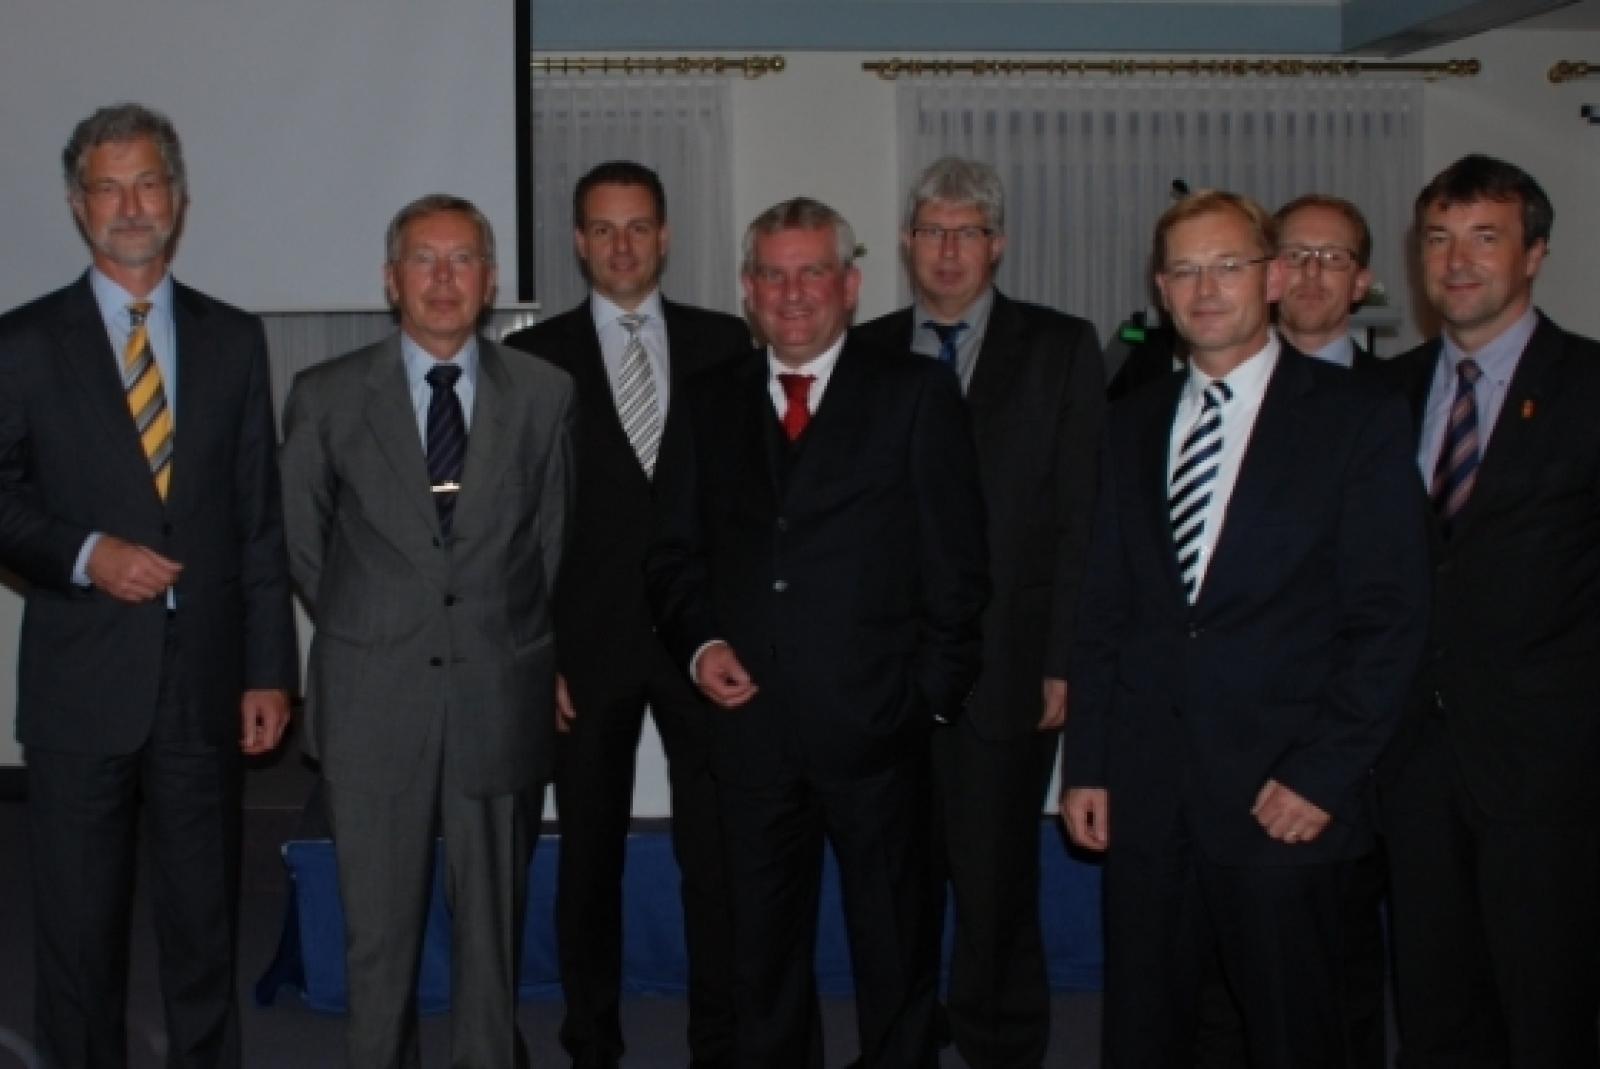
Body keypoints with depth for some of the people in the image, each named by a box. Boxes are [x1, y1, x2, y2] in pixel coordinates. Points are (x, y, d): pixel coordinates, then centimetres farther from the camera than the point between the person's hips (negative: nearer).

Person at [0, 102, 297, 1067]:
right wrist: (85, 554, -15)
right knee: (79, 927, 7)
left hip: (206, 685, 2)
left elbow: (261, 517, 6)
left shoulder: (235, 339, 8)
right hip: (81, 686, -1)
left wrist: (270, 669, 2)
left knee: (207, 924, 9)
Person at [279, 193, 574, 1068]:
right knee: (378, 931, 8)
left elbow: (555, 541, 9)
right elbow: (302, 544, 9)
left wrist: (525, 653, 8)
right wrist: (366, 637, 10)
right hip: (374, 702, 0)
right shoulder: (326, 397, 2)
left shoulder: (544, 394, 4)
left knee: (493, 927, 9)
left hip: (501, 700, 1)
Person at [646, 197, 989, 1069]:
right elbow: (674, 556, 13)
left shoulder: (916, 394, 1)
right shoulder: (706, 406, 11)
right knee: (762, 949, 13)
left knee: (895, 951, 9)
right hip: (750, 722, 3)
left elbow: (956, 560, -2)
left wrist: (934, 691, -7)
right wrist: (698, 645, -3)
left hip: (876, 724, -3)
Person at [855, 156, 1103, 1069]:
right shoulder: (865, 353, 11)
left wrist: (1065, 661, -7)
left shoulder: (1061, 348, 4)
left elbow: (1082, 515, -1)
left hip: (1006, 664, -2)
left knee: (997, 883, 1)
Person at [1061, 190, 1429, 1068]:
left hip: (1284, 797, -4)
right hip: (1145, 791, 4)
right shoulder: (1135, 424, 13)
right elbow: (1102, 608, 12)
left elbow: (1389, 617, -6)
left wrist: (1322, 773, -11)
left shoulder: (1357, 418, -1)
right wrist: (1085, 765, 6)